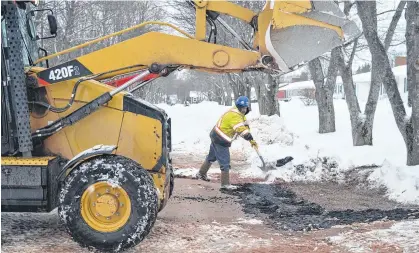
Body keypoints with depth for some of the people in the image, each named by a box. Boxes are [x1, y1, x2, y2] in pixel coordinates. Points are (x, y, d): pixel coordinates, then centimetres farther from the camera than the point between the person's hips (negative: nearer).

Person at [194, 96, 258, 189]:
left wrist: (250, 139, 2)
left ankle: (201, 174, 41)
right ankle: (225, 184, 3)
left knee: (211, 157, 26)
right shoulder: (235, 116, -24)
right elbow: (242, 130, -34)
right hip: (221, 140, -11)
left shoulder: (237, 112, 9)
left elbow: (245, 125, 11)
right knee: (225, 162, -4)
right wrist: (251, 140, -34)